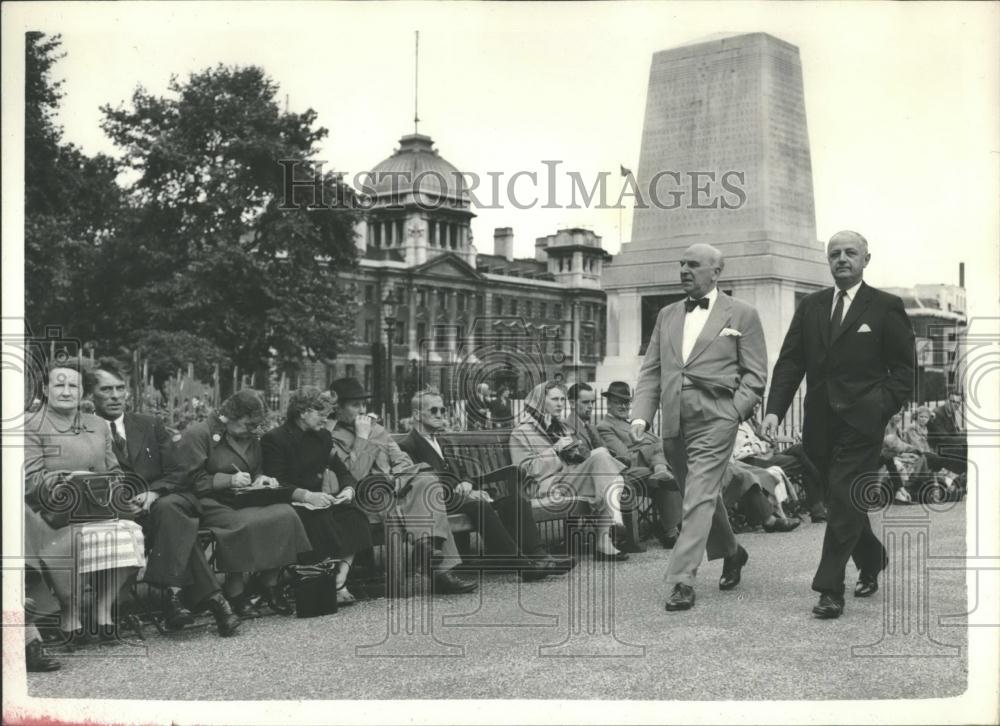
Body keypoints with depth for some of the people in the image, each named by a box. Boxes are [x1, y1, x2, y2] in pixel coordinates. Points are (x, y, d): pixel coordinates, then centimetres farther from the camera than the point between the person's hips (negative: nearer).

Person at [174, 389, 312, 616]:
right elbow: (193, 480, -10)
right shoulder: (197, 434, -6)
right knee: (244, 523, -38)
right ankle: (234, 588, -19)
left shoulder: (250, 437, 16)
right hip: (212, 503, -6)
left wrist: (260, 479, 4)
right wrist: (230, 480, -18)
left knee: (285, 514, -22)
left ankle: (269, 581, -11)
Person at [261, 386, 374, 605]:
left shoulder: (323, 437, 16)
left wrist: (348, 489, -8)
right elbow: (276, 484, -14)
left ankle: (340, 581, -28)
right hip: (290, 505, -6)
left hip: (319, 501, 6)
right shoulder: (274, 439, -6)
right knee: (322, 520, -35)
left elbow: (342, 471, 16)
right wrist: (307, 496, -27)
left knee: (353, 515, -21)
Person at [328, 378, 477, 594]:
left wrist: (395, 478, -3)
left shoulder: (375, 429, 24)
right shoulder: (332, 438, 1)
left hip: (395, 486, 6)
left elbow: (402, 460, 19)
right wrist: (362, 438, -8)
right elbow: (354, 475, -13)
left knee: (427, 481, -26)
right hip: (369, 495, -6)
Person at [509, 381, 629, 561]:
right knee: (601, 457, -25)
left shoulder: (560, 427, 30)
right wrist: (556, 449, -7)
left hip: (572, 476, 7)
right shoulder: (522, 433, 9)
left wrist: (578, 449, 4)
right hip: (549, 486, -7)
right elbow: (529, 469, -3)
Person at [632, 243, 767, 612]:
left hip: (714, 419, -5)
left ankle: (682, 581, -10)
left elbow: (755, 373, 1)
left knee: (699, 499, -11)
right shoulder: (667, 315, 16)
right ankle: (732, 553, 38)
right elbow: (650, 370, 13)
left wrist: (733, 412, -11)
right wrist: (641, 415, 1)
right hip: (673, 422, 5)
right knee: (703, 496, 17)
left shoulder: (741, 314, 3)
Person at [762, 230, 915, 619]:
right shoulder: (810, 307, 12)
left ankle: (830, 590, -5)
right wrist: (774, 410, -6)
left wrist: (882, 408, -12)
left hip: (861, 422, -4)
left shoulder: (887, 307, 1)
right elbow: (789, 362, 6)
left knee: (843, 501, -9)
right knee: (843, 500, 14)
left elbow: (904, 368, 1)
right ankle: (872, 561, 38)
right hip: (820, 423, 4)